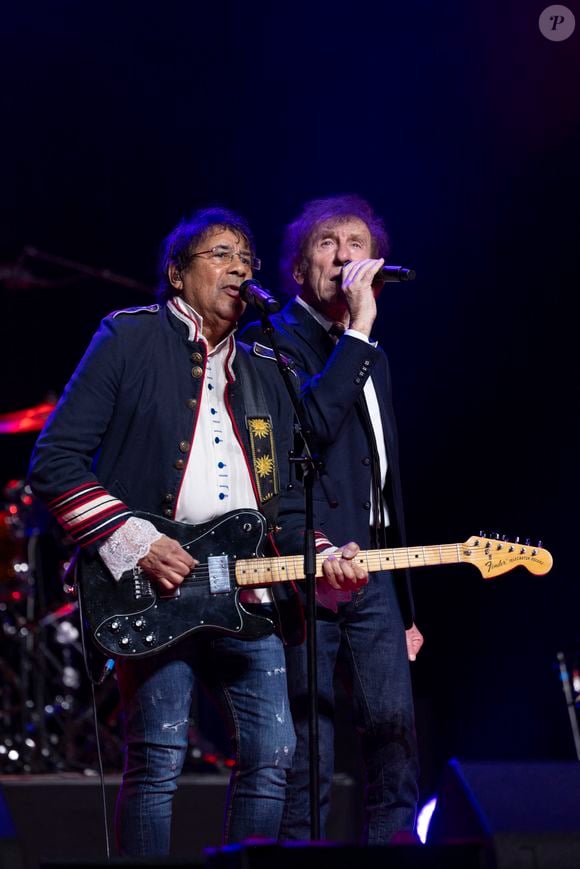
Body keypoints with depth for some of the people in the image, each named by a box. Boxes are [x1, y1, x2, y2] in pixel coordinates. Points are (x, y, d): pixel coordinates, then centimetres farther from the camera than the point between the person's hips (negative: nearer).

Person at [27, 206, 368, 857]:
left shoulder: (262, 375, 20)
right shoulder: (129, 340, 2)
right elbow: (53, 460, -5)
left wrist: (321, 558, 0)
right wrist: (132, 541, -13)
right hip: (152, 587, -6)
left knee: (272, 753, 1)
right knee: (157, 758, -9)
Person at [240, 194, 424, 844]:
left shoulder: (373, 359, 22)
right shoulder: (273, 339, -2)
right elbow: (309, 422, -23)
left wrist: (405, 606, 24)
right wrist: (356, 329, -19)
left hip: (372, 576, 7)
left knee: (396, 731, -1)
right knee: (308, 757, -5)